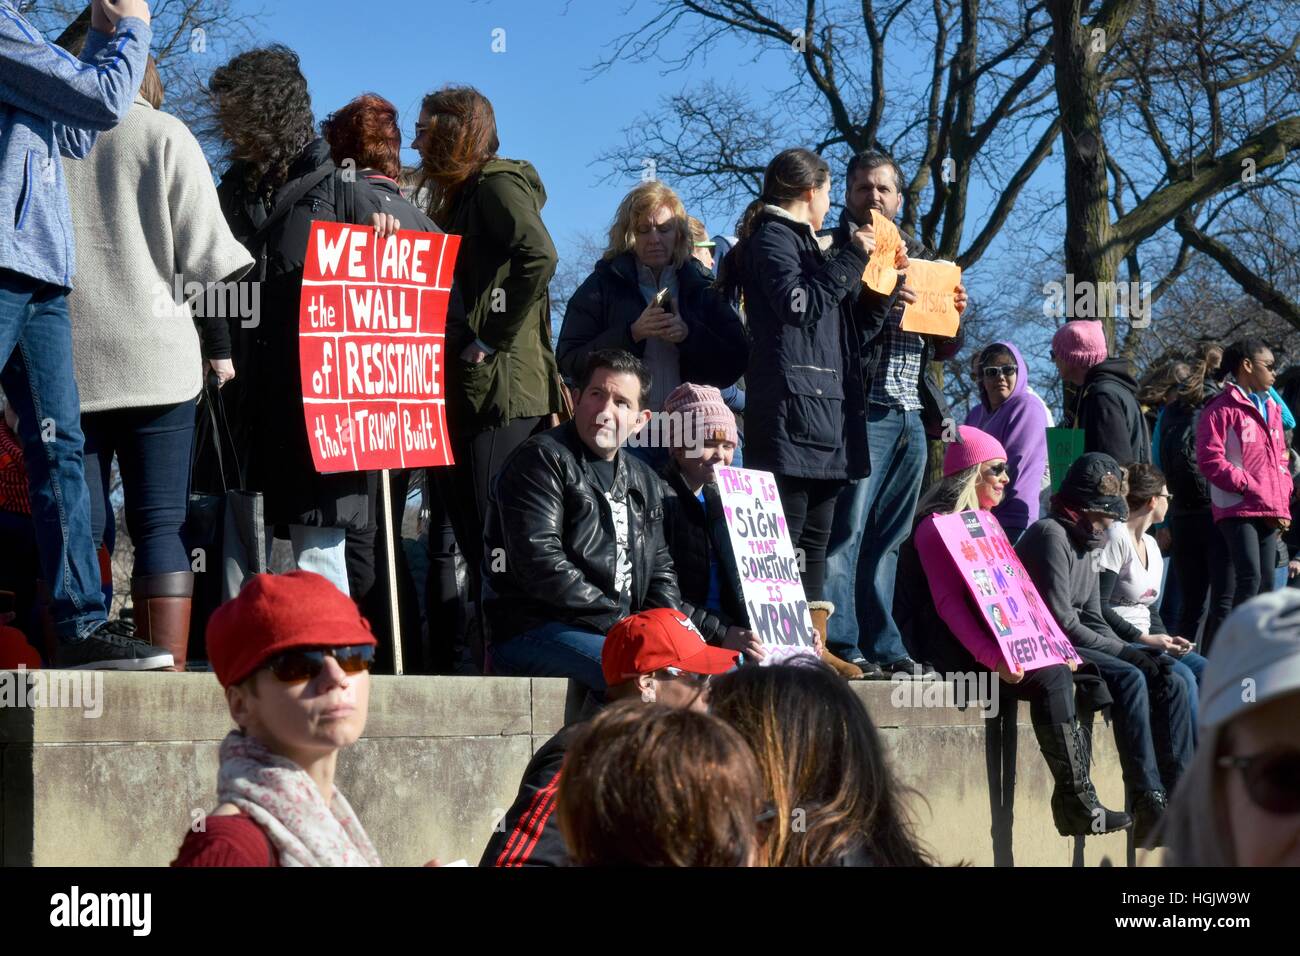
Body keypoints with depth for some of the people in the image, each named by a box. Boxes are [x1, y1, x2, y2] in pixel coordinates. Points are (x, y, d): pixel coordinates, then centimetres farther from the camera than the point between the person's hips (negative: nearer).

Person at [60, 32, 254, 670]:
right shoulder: (164, 135, 2)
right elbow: (209, 255, -1)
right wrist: (221, 345, 8)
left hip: (60, 367, 1)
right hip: (154, 359, -1)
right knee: (160, 526, -1)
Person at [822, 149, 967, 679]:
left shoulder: (918, 256, 22)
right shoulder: (835, 249, 3)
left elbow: (942, 347, 25)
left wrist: (953, 313, 4)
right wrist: (874, 303, -20)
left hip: (913, 416, 7)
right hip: (862, 410, -6)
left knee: (887, 538, 9)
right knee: (845, 530, -11)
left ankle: (882, 647, 11)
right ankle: (841, 646, -11)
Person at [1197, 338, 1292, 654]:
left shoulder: (1271, 408, 20)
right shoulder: (1222, 409, -5)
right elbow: (1210, 460, -13)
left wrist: (1282, 503, 9)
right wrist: (1253, 488, -15)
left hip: (1269, 513, 8)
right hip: (1237, 509, -8)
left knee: (1266, 583, 6)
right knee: (1249, 578, -19)